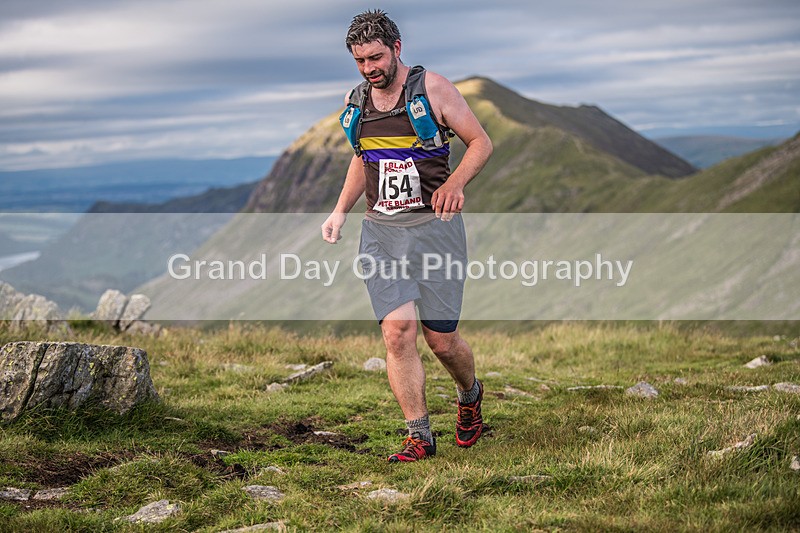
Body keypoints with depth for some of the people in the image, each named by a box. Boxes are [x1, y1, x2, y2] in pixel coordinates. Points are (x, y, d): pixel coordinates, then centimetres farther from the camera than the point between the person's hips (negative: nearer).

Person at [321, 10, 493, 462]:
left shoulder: (432, 89, -4)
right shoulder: (357, 102, 11)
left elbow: (482, 142, 0)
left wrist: (455, 182, -19)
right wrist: (341, 211, 16)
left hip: (435, 225, -3)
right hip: (381, 230, 4)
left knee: (442, 340, 1)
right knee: (397, 331, -12)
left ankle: (470, 394, 34)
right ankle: (420, 437, -5)